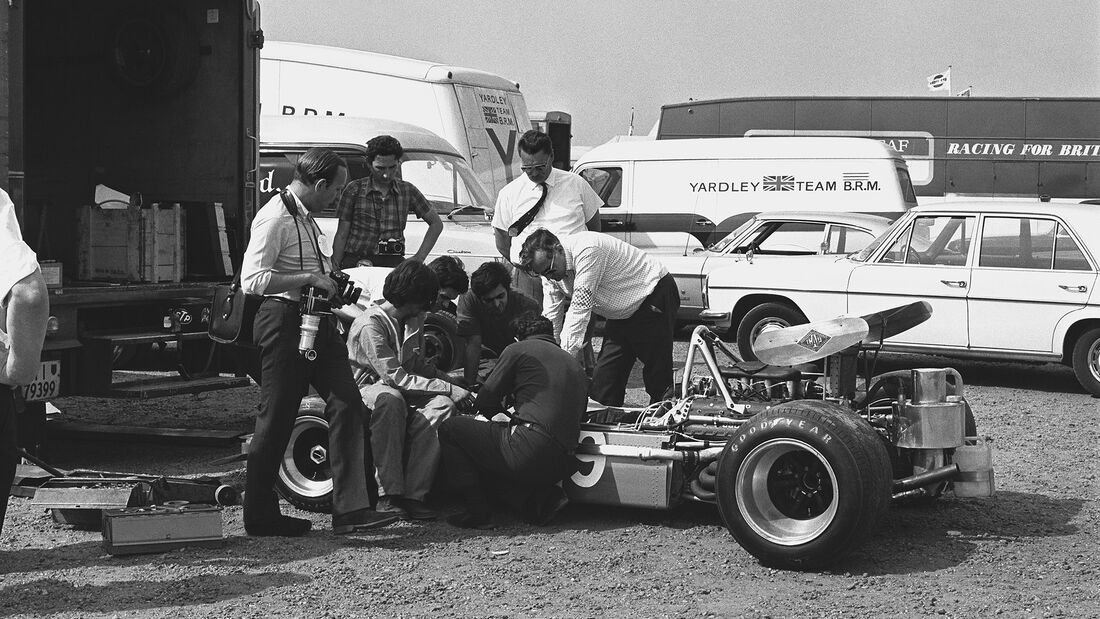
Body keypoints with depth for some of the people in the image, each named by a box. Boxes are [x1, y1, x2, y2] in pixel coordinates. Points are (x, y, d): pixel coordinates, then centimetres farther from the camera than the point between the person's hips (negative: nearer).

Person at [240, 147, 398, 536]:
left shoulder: (306, 218, 17)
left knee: (347, 405, -2)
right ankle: (259, 516, 10)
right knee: (277, 419, -1)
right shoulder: (274, 218, -13)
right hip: (284, 320, -9)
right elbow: (251, 280, -21)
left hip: (317, 322, 9)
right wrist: (308, 278, -21)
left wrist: (330, 288, 16)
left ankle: (350, 508, -3)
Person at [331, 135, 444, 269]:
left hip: (393, 263, 2)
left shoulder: (407, 191, 12)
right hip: (356, 261, -2)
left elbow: (436, 223, 19)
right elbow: (341, 235, 7)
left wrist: (420, 257, 7)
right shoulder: (354, 190, 6)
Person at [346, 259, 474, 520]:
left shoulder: (414, 319, 7)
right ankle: (391, 491, -38)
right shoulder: (370, 324, -20)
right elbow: (396, 377, -26)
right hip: (365, 387, -7)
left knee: (442, 404, -24)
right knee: (390, 399, -42)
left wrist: (448, 380, 0)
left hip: (400, 390, 7)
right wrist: (448, 388, -27)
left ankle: (413, 494, -30)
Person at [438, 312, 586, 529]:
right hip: (562, 464, 8)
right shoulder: (575, 365, 24)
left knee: (450, 428, 8)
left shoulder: (518, 350, 6)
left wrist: (500, 410, 32)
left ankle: (478, 511, 2)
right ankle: (544, 496, 8)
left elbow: (484, 401, 7)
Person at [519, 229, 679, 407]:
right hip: (623, 312, 8)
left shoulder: (587, 251, -32)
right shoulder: (551, 268, -6)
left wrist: (565, 356, -36)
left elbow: (580, 308, -35)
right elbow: (551, 317, -2)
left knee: (658, 376, -5)